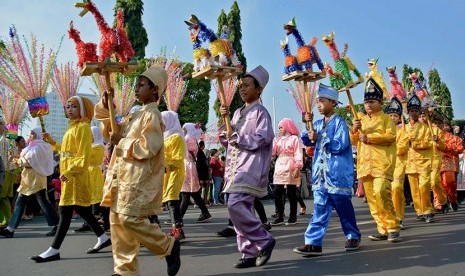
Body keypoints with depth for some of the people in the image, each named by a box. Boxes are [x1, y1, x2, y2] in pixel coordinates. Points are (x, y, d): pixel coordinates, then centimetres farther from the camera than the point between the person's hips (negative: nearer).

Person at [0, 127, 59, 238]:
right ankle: (10, 229, 11)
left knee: (43, 202, -7)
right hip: (28, 177, 10)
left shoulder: (37, 146, -12)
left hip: (35, 177, -10)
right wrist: (20, 160, 6)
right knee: (19, 202, 8)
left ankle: (56, 226, -1)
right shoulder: (34, 145, 18)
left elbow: (30, 161, -17)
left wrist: (18, 161, -3)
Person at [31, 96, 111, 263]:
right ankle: (103, 238, 24)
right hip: (69, 174, 10)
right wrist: (53, 143, 17)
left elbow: (83, 155, -19)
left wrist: (69, 172, -25)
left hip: (75, 175, -10)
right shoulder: (72, 127, 20)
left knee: (65, 211, -7)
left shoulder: (83, 127, -11)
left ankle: (54, 250, -4)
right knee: (81, 209, 14)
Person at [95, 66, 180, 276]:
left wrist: (121, 141, -12)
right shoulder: (136, 115, 18)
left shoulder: (151, 115, -10)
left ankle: (169, 246, 6)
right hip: (124, 178, 10)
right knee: (117, 221, 8)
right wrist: (106, 104, 12)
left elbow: (147, 148, -20)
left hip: (139, 178, -10)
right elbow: (110, 130, 24)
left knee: (130, 219, -13)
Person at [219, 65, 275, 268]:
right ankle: (250, 253, 13)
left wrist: (237, 137, -11)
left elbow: (263, 138, -16)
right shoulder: (238, 113, 20)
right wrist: (225, 120, 7)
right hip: (236, 168, 8)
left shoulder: (260, 112, -3)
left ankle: (264, 240, -5)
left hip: (251, 167, -8)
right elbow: (227, 140, 21)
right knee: (242, 208, 6)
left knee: (235, 205, -20)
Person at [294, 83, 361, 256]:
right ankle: (314, 243, 1)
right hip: (320, 174, 6)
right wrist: (308, 124, -2)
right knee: (320, 210, 3)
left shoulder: (339, 122, -7)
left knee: (343, 207, 7)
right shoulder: (318, 124, 14)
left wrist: (319, 139, -16)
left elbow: (340, 145, -17)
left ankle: (353, 237, 25)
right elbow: (307, 141, 11)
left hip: (338, 174, -6)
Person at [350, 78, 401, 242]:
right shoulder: (361, 121, 20)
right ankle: (383, 229, 13)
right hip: (365, 164, 6)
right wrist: (354, 130, -2)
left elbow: (390, 136, -10)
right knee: (371, 198, 5)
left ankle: (393, 227, -8)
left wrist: (369, 138, -17)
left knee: (381, 193, -20)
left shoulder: (386, 119, 5)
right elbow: (353, 141, 18)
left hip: (382, 163, -6)